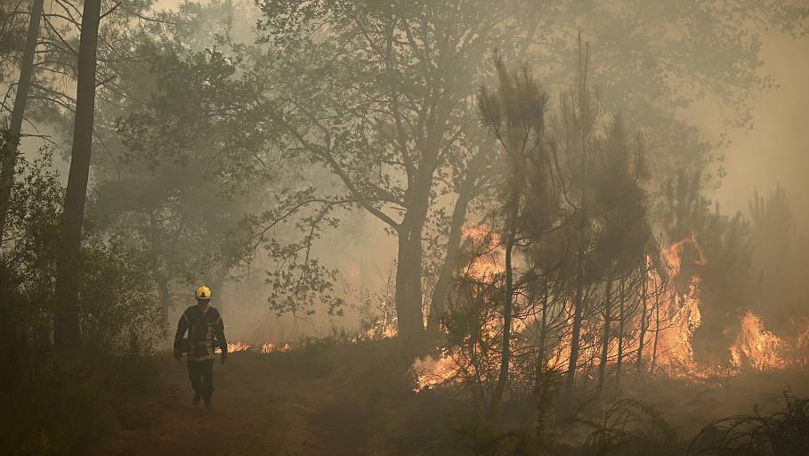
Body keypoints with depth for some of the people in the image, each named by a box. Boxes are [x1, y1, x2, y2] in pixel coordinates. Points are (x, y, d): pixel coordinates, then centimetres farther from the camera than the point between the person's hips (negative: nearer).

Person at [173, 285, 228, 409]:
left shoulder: (214, 313, 1)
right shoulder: (190, 312, -2)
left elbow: (220, 333, 8)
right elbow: (180, 331, 4)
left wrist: (224, 351, 9)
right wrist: (177, 348, 3)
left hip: (208, 352, -1)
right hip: (192, 351, 1)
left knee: (208, 377, -10)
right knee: (194, 376, 5)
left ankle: (207, 399, 8)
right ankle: (198, 392, 36)